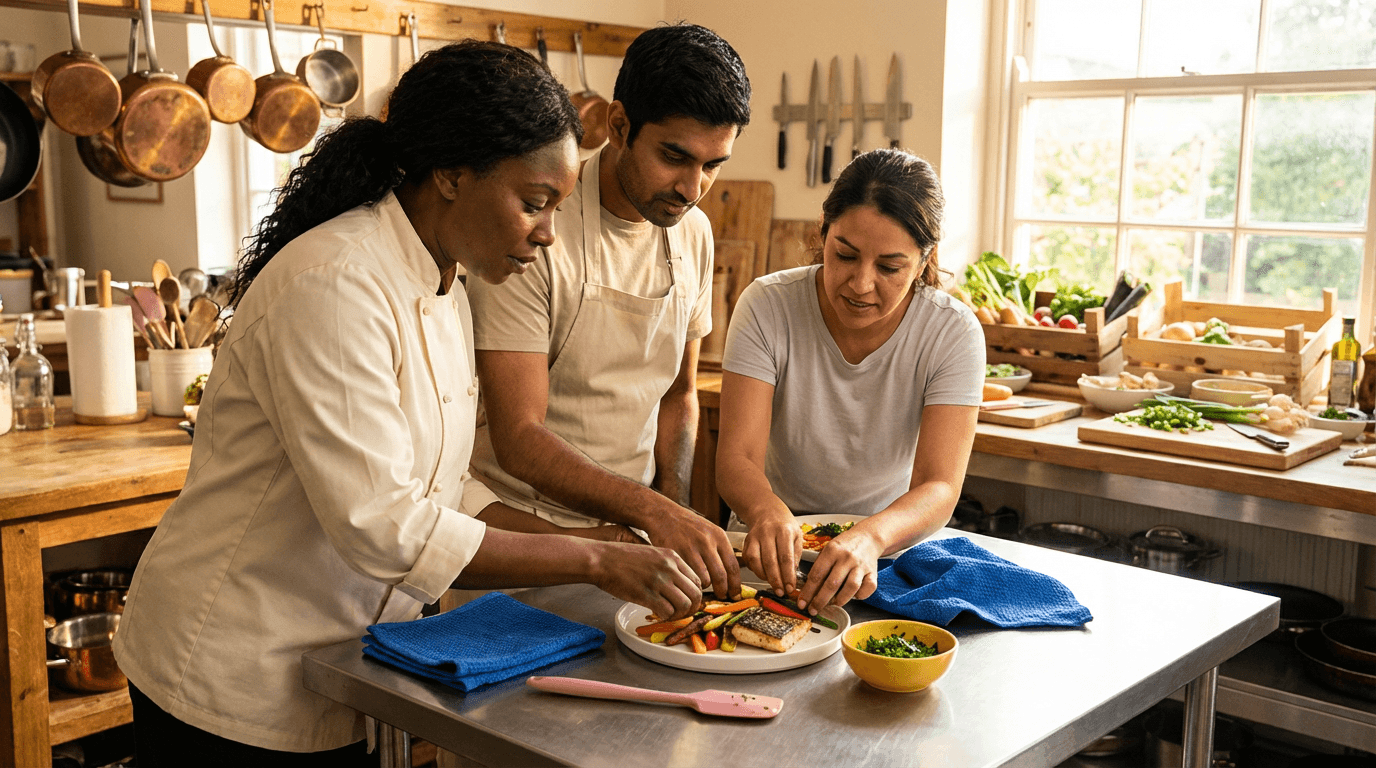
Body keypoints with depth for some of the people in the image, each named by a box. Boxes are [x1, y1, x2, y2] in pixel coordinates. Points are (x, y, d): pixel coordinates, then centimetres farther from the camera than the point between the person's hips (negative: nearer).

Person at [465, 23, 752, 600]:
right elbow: (518, 438, -20)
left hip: (629, 528, 5)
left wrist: (674, 513, 0)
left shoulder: (693, 234, 4)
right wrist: (653, 511, -31)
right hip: (520, 526, -4)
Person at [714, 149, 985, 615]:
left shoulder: (954, 332, -14)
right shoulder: (767, 307, -14)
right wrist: (767, 511, -44)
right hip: (779, 546, 2)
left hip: (892, 542, -2)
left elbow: (940, 488, -22)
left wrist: (870, 538, -44)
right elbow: (736, 457, -20)